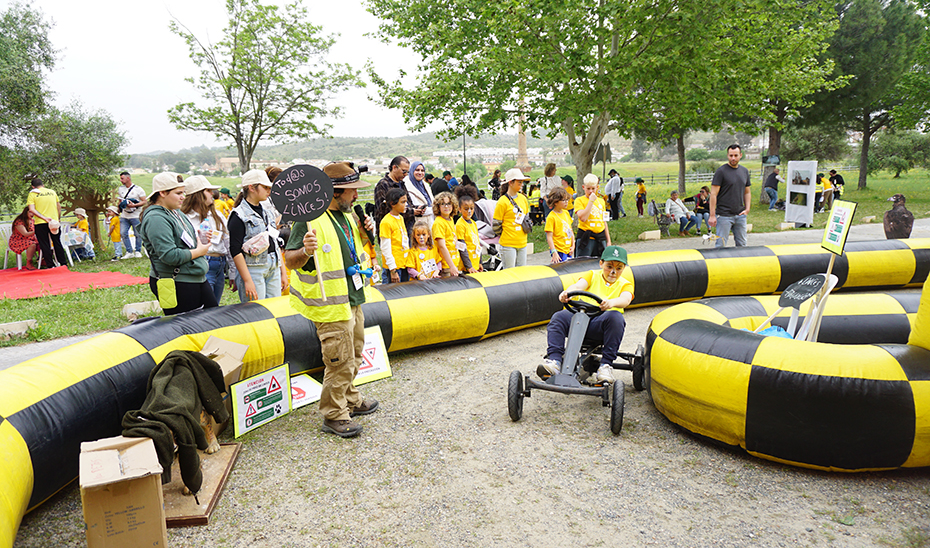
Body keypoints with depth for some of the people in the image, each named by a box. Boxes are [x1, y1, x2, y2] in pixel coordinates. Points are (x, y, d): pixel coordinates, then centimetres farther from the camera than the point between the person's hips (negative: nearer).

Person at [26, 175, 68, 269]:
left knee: (44, 245, 3)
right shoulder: (52, 192, 9)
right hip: (54, 221, 3)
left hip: (40, 223, -3)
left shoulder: (32, 194, -2)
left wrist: (44, 218, -18)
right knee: (57, 243, 11)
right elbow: (59, 206, 14)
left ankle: (50, 265, 4)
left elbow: (32, 209, -14)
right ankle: (63, 263, 12)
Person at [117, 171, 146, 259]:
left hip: (136, 216, -5)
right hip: (124, 216, 5)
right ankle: (129, 252, 4)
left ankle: (138, 251, 13)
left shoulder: (138, 189, -2)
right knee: (123, 233, -4)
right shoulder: (120, 189, 15)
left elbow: (144, 201, -6)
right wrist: (119, 209, 19)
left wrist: (133, 205, -18)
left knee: (138, 234, -2)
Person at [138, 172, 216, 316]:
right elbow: (170, 256, -25)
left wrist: (201, 240, 6)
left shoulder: (175, 213, 14)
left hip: (197, 280, 10)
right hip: (177, 286, -10)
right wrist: (199, 251, -12)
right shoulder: (155, 219, -16)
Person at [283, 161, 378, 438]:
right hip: (330, 303, -9)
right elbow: (290, 260, -19)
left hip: (352, 298, 9)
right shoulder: (310, 218, -19)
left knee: (354, 356, 21)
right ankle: (333, 415, 12)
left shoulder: (346, 213, 9)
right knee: (340, 361, -4)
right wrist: (306, 251, -39)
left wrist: (364, 232, 3)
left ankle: (350, 400, 38)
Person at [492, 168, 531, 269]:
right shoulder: (502, 202, -12)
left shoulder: (523, 198, 9)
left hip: (522, 242, 6)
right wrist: (505, 235, 1)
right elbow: (496, 225, -8)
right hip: (508, 244, -6)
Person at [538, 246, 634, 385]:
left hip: (601, 326, -1)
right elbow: (578, 286, -3)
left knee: (615, 317, -34)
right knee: (559, 317, -24)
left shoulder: (625, 284, 16)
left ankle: (606, 364, -28)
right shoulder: (592, 275, 19)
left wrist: (612, 302, -34)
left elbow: (625, 300, -9)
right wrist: (567, 292, -29)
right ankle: (554, 360, -28)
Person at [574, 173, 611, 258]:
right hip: (585, 238, -5)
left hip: (600, 238, 5)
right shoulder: (579, 200, -1)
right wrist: (591, 200, -14)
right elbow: (583, 218, -17)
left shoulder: (601, 201, 14)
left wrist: (608, 241, 16)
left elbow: (604, 222, 18)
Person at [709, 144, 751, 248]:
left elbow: (747, 192, 20)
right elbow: (713, 194, -10)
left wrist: (747, 209, 5)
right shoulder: (721, 171, -7)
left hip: (740, 215, 6)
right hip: (724, 215, -6)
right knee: (721, 245, -4)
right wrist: (712, 215, -15)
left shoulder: (744, 171, 12)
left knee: (742, 245, 11)